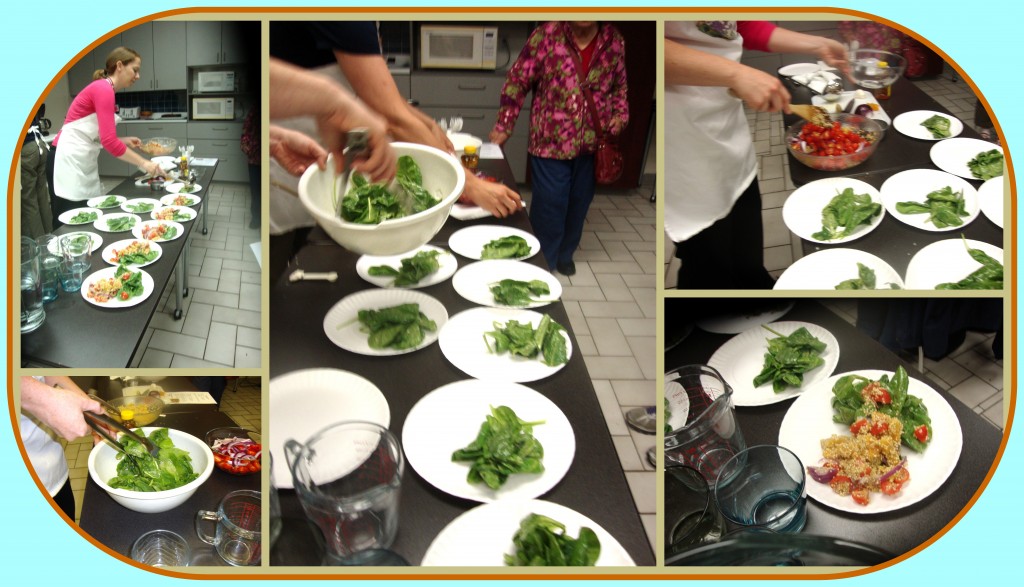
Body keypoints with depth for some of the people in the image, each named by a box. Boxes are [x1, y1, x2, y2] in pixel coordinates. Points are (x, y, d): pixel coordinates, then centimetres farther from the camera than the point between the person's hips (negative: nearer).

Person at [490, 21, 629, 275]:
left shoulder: (614, 42, -1)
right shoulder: (547, 35, -12)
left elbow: (619, 86, 15)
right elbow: (517, 81, -7)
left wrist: (620, 116, 0)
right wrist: (504, 126, -8)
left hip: (593, 144, 4)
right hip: (550, 142, -4)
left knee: (578, 204, 17)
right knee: (549, 206, 1)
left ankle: (564, 254, 40)